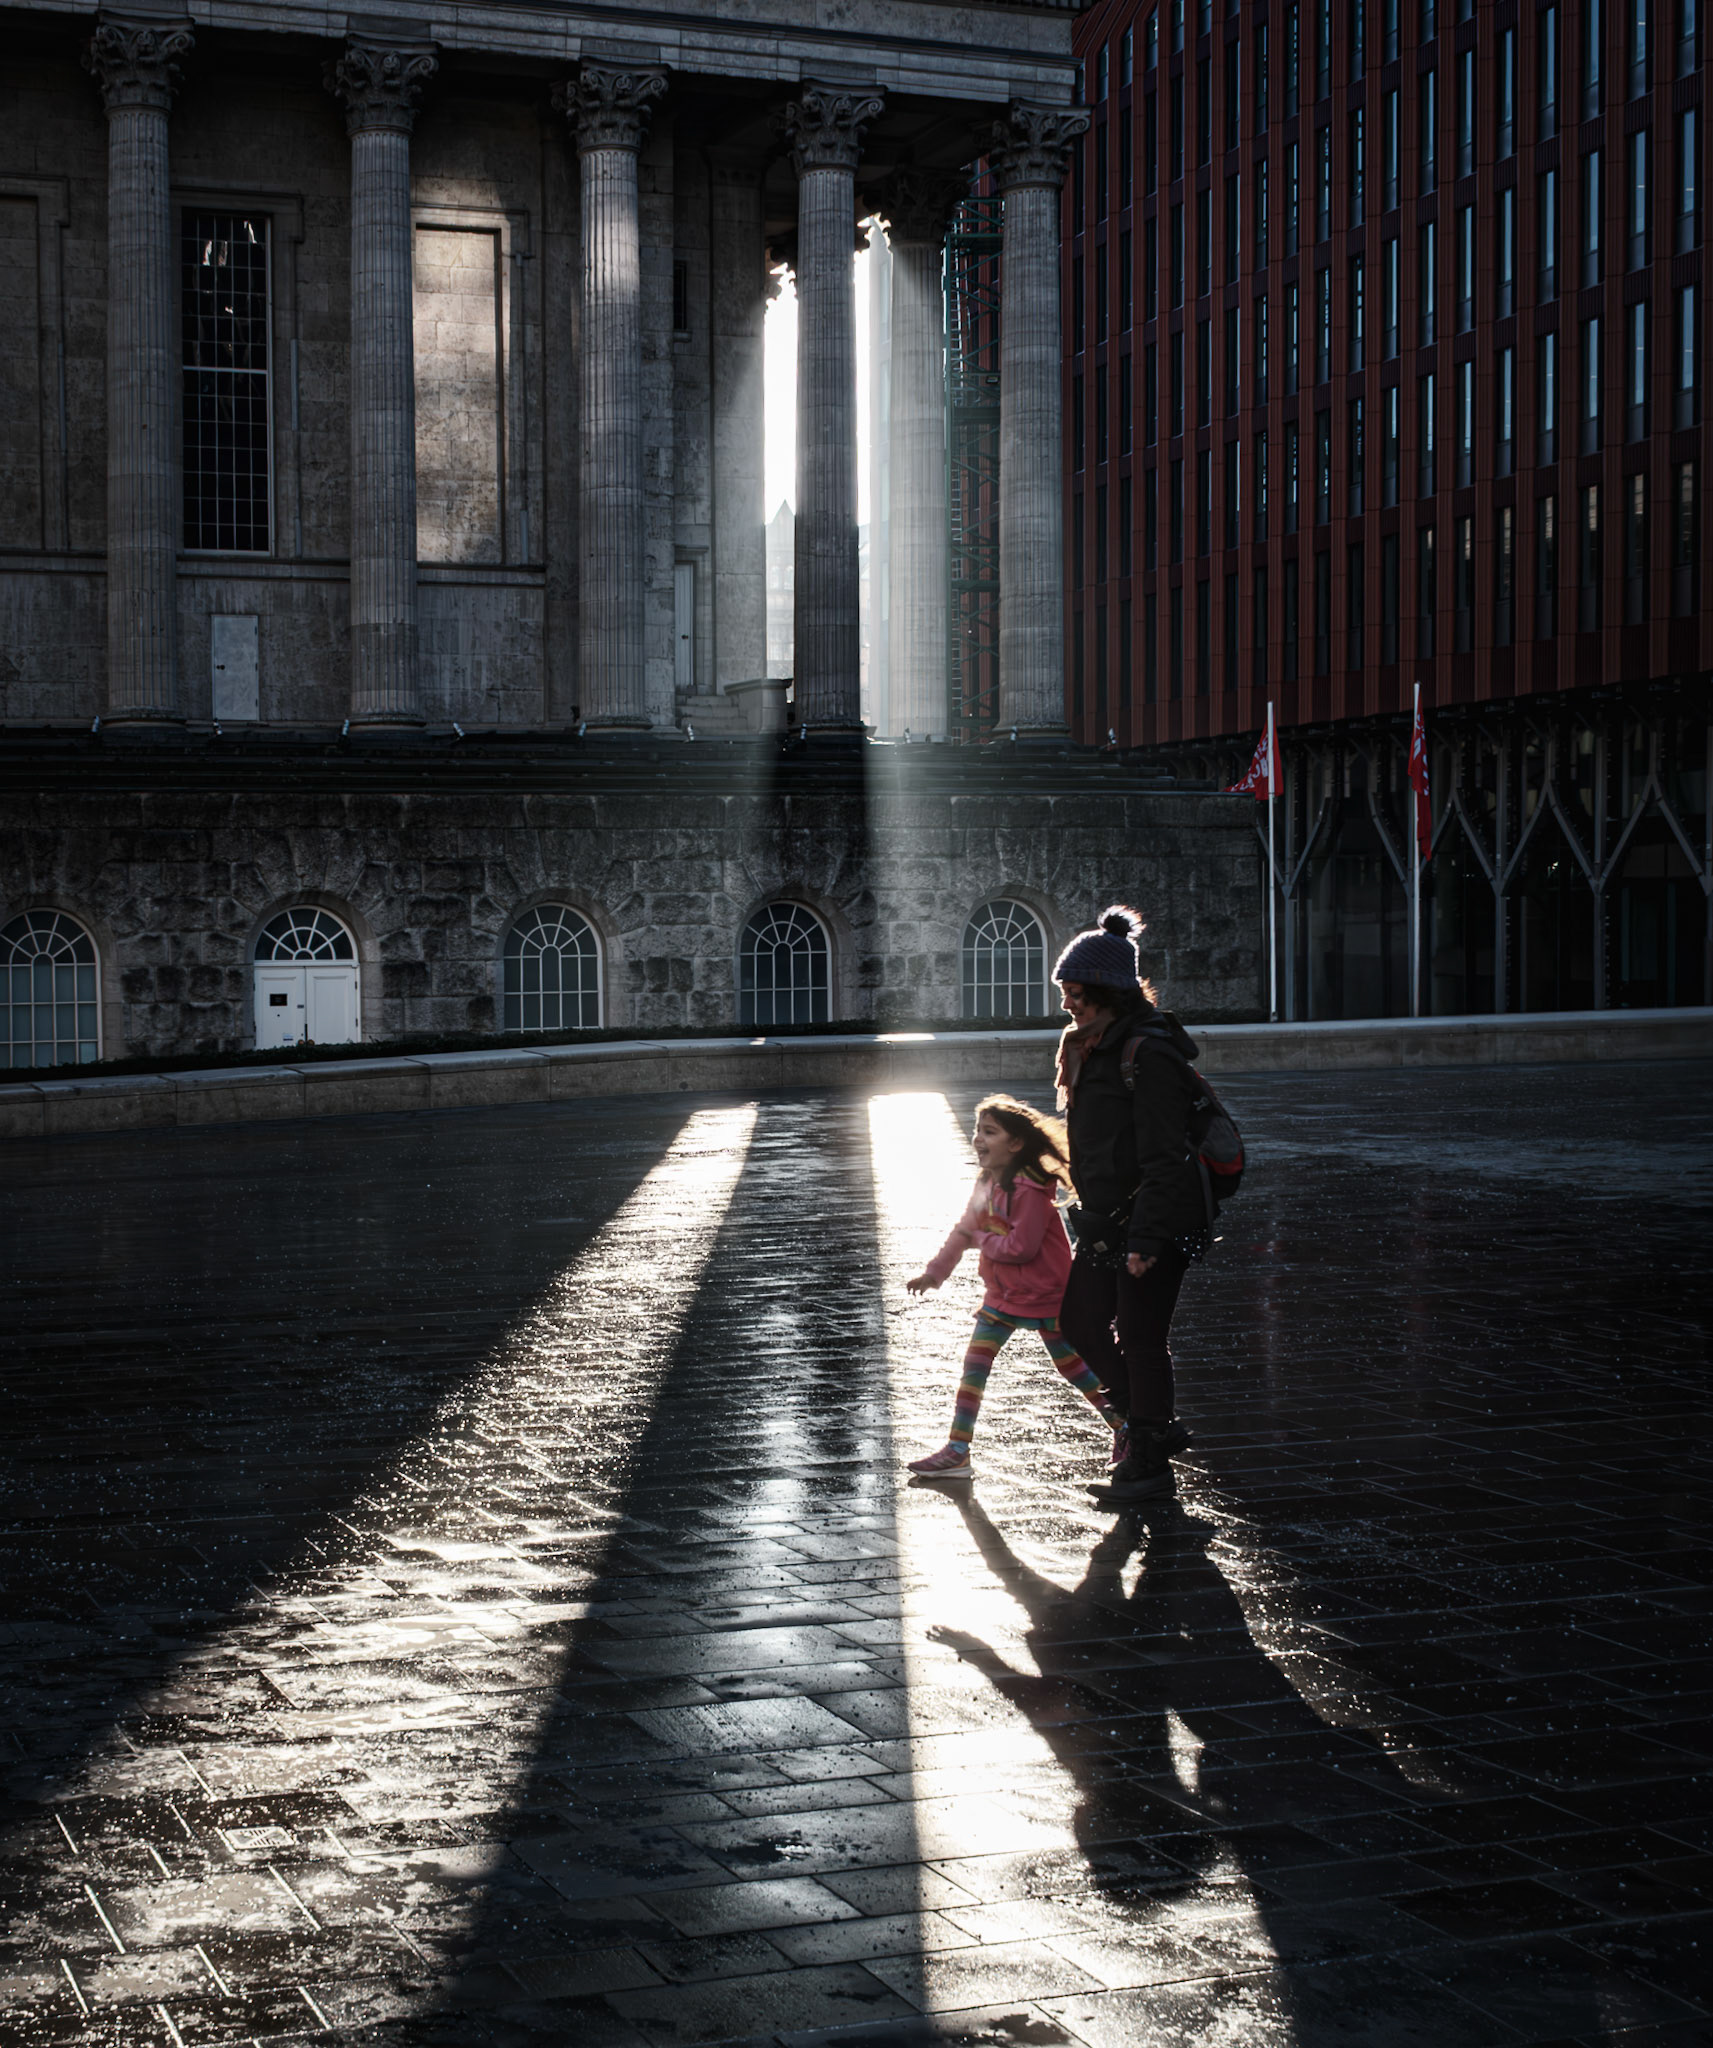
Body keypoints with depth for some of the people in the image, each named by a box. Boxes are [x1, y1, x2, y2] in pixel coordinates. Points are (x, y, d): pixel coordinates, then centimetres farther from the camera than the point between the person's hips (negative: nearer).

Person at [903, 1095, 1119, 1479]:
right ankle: (956, 1452, 5)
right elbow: (965, 1229, 13)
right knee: (974, 1364, 2)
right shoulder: (988, 1183, 4)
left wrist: (982, 1239, -14)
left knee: (1074, 1367, 4)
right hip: (1003, 1294, 8)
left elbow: (1021, 1248, -28)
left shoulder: (1030, 1190, -25)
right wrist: (935, 1272, 9)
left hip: (1044, 1295, -8)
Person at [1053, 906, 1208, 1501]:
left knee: (1140, 1336, -2)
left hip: (1154, 1224, -10)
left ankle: (1150, 1461, 11)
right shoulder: (1089, 1048, 10)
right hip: (1106, 1221, 10)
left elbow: (1163, 1157, -22)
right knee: (1081, 1320, 13)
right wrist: (1091, 1216, 20)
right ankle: (1153, 1423, 28)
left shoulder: (1149, 1055, -19)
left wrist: (1145, 1238, -24)